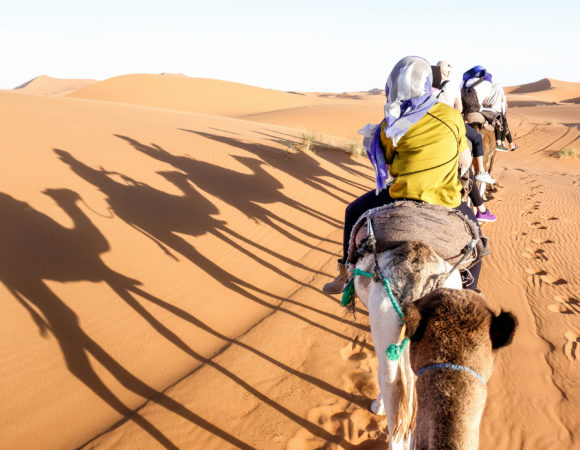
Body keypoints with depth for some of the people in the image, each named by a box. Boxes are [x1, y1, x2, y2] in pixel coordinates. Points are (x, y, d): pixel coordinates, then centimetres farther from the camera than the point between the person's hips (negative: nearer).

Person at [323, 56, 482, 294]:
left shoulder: (390, 127, -9)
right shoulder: (453, 116, -5)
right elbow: (462, 150, 12)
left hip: (400, 199, -1)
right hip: (445, 201, 2)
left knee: (354, 212, 24)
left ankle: (345, 276, 31)